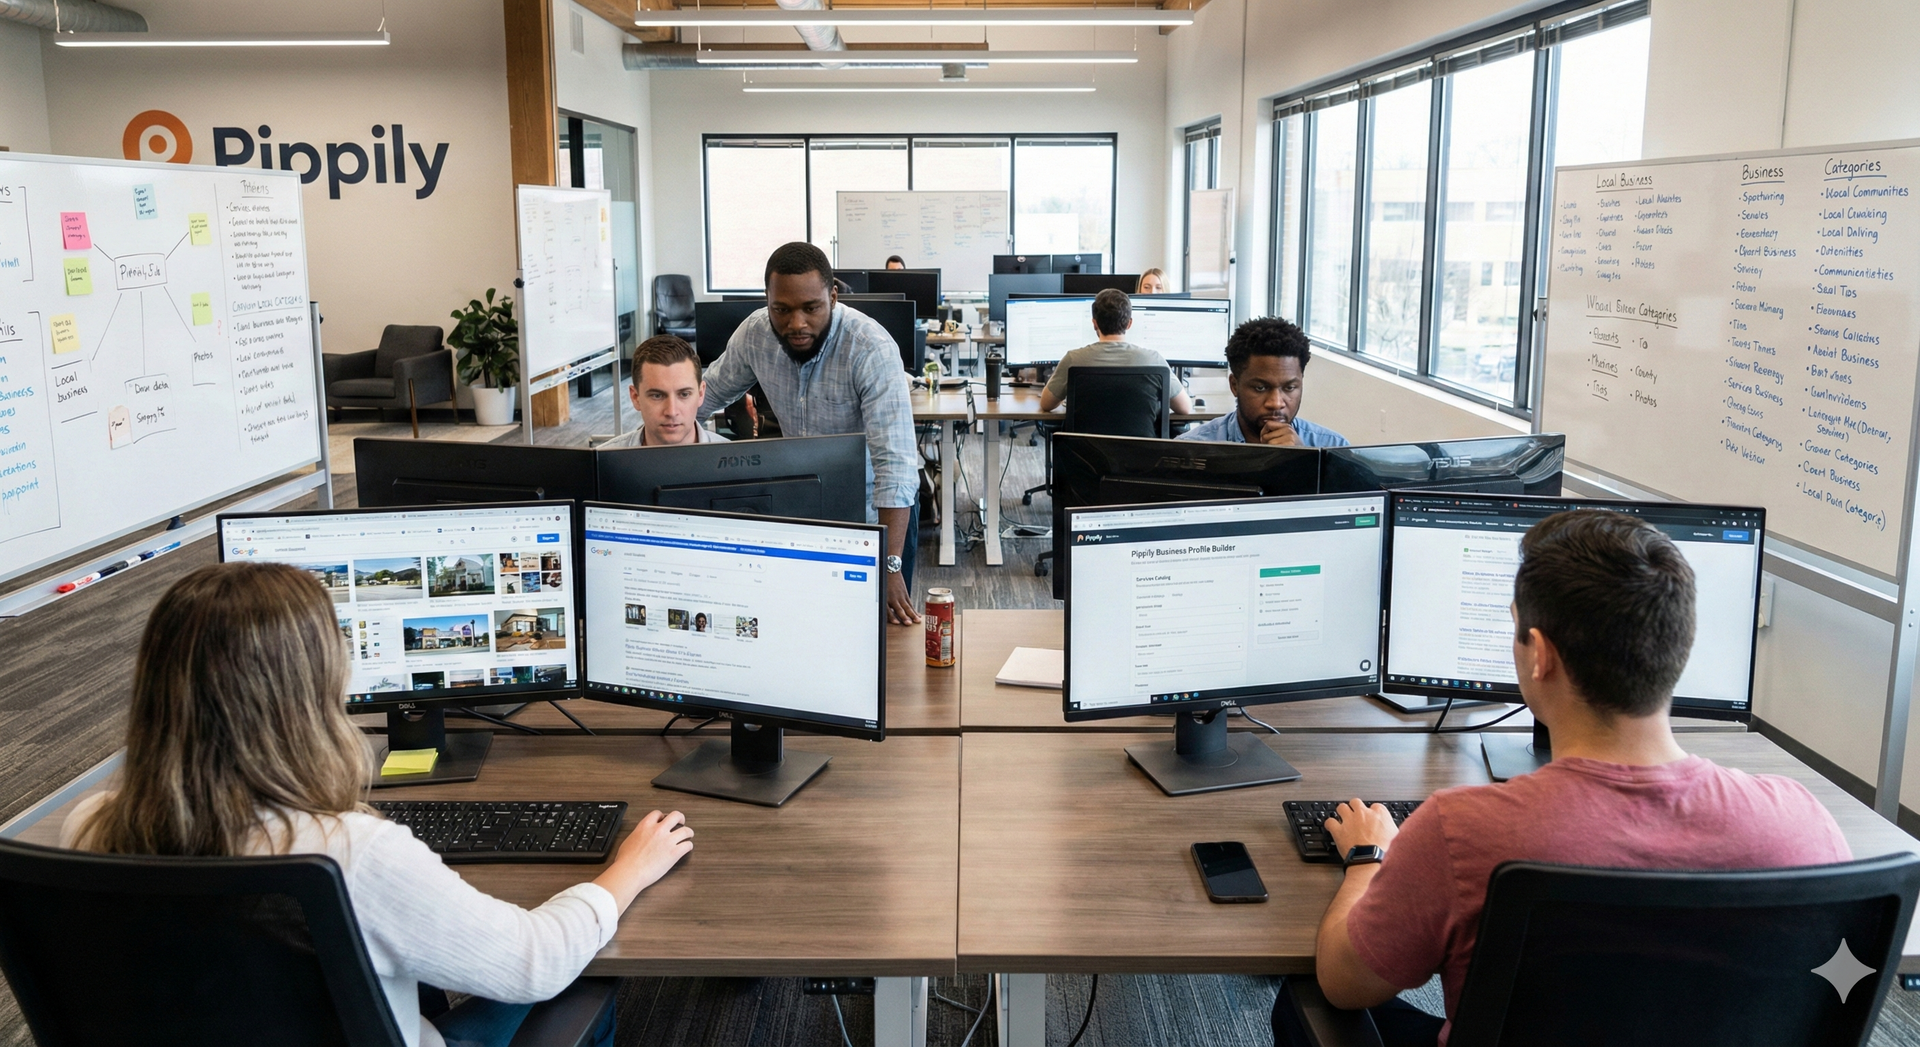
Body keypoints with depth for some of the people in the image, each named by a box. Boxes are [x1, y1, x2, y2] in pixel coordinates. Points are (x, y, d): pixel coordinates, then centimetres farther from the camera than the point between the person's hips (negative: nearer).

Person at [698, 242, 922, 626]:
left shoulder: (872, 349, -29)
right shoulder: (754, 334, -14)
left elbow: (894, 460, -34)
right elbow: (710, 393, 7)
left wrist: (891, 566, -40)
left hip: (876, 507, -4)